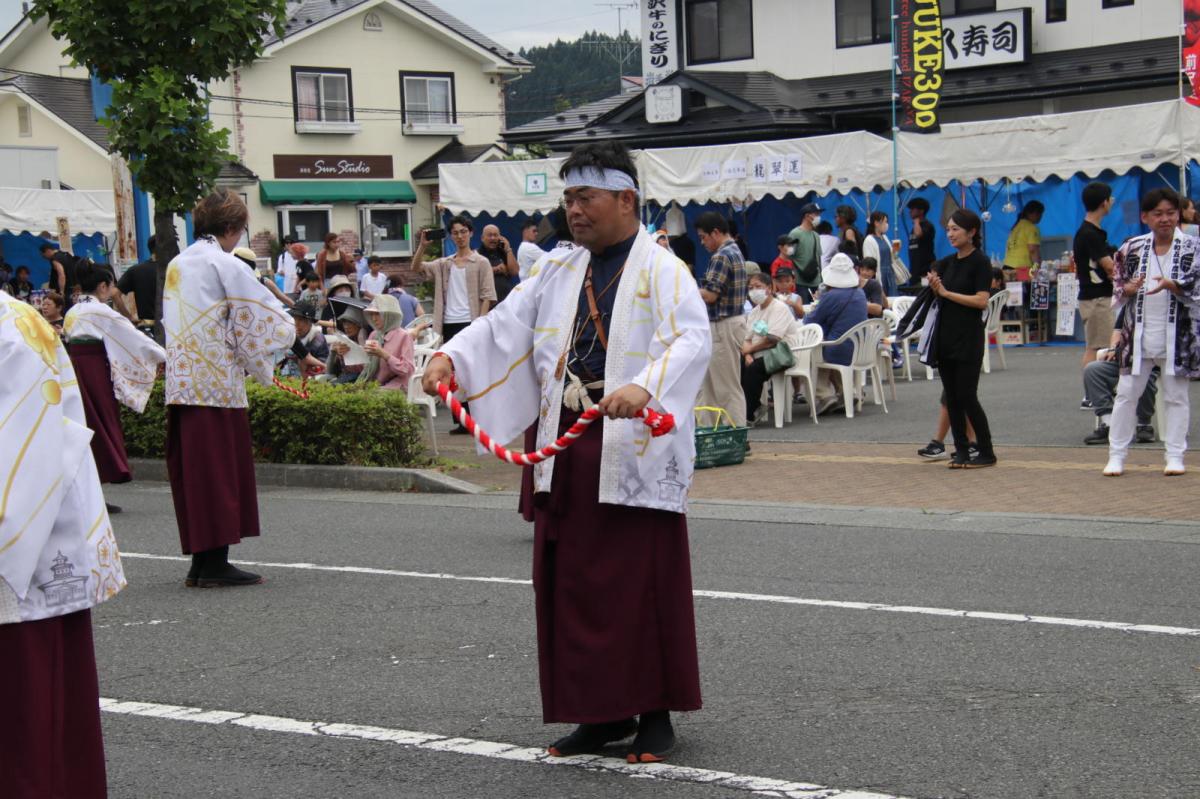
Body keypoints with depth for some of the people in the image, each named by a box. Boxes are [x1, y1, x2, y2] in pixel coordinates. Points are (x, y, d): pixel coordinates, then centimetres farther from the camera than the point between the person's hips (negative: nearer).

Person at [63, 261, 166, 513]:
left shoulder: (72, 312, 14)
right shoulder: (100, 311, -8)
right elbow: (132, 335, -5)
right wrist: (162, 356, 3)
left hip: (73, 370, 7)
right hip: (95, 371, -7)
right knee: (102, 426, -2)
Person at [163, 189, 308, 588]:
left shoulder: (177, 265, 16)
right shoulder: (226, 265, -8)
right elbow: (264, 314, -6)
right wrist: (302, 352, 6)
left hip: (182, 382, 8)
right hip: (216, 381, -8)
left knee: (193, 471, 8)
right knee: (220, 468, -4)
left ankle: (200, 562, 10)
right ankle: (215, 562, -4)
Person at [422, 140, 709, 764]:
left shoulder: (661, 270, -5)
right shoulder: (560, 272, 15)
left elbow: (691, 339, -21)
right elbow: (505, 324, 11)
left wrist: (644, 386, -38)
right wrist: (451, 357, -7)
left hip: (634, 451, -6)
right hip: (567, 450, 6)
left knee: (644, 583, 0)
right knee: (574, 584, 8)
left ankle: (655, 713, 12)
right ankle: (603, 712, 18)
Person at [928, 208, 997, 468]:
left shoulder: (980, 262, -9)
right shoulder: (947, 262, 11)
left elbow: (981, 300, -18)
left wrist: (946, 292, -15)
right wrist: (934, 287, -6)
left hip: (968, 339, -7)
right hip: (945, 336, 7)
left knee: (967, 396, -7)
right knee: (952, 397, 6)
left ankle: (987, 453, 2)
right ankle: (961, 450, 13)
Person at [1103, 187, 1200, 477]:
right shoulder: (1132, 249, 5)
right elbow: (1116, 284, 10)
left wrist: (1173, 286, -25)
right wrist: (1128, 289, -12)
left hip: (1176, 336, -2)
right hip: (1138, 334, 2)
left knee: (1175, 396, 6)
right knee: (1126, 394, 4)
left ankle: (1175, 455, 14)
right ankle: (1116, 455, 12)